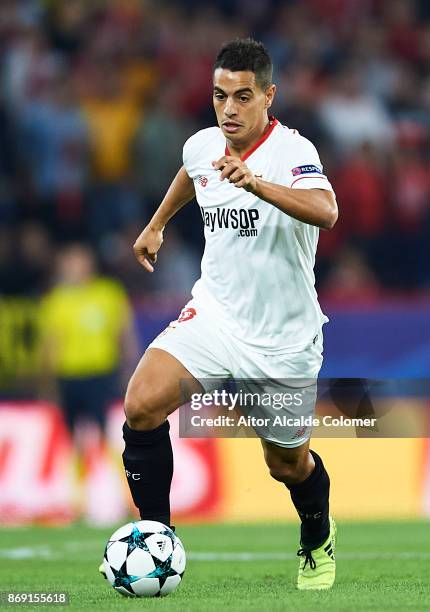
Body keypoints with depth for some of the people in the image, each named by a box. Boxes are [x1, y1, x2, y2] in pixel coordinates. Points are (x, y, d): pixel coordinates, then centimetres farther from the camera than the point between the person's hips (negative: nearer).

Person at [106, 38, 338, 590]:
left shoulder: (292, 151, -21)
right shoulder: (201, 146, -1)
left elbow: (325, 212, -43)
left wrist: (253, 181, -56)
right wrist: (156, 224, 35)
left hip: (283, 336, -4)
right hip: (214, 312, 4)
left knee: (289, 464, 11)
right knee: (141, 407, -22)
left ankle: (318, 543, 45)